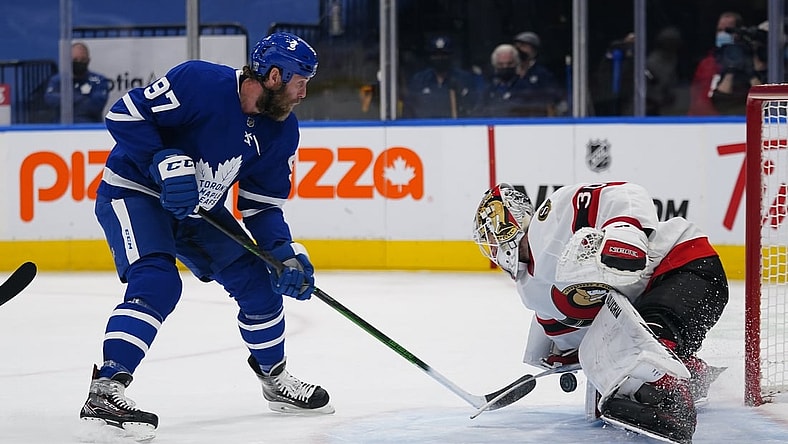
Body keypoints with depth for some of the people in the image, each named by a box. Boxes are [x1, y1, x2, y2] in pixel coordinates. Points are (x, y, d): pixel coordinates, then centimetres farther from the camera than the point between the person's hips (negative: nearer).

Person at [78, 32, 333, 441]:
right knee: (157, 283, -28)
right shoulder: (200, 82, -27)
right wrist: (164, 162, -32)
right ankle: (104, 392, -31)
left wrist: (284, 253, -12)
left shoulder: (281, 131, -4)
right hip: (133, 192, -8)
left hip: (199, 209, 8)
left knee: (255, 280, 6)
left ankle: (276, 380, 27)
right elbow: (124, 114, -24)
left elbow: (262, 204, 2)